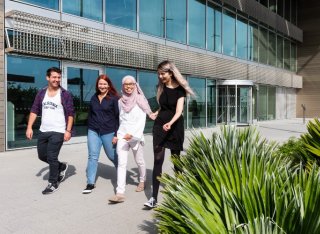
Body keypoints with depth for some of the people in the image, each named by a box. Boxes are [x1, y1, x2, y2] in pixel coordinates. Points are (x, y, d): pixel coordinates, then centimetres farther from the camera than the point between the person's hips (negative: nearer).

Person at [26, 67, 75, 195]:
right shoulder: (41, 93, 6)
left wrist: (68, 130, -15)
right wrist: (29, 127, -1)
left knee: (51, 157, -5)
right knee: (42, 156, 15)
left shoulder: (65, 94, -7)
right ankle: (61, 167, 37)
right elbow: (34, 111, 7)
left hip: (58, 132, -6)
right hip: (43, 131, 6)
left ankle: (53, 184, 13)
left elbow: (70, 114, -8)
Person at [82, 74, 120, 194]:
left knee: (112, 156, 11)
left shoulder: (114, 98, -6)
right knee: (92, 156, -4)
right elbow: (90, 115, 17)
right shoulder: (94, 97, 9)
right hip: (93, 131, 3)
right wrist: (89, 129, 15)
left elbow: (118, 116, -8)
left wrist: (116, 134, -12)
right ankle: (90, 183, 1)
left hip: (108, 132, -3)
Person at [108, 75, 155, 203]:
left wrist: (133, 134, -21)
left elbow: (142, 120, -11)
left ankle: (142, 181, 40)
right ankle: (120, 193, -10)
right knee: (121, 163, -7)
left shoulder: (140, 99, -4)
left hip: (135, 136, -2)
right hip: (122, 135, 2)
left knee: (139, 161, 13)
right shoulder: (121, 101, 8)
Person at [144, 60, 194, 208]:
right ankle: (154, 197, -10)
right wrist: (156, 113, 8)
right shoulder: (161, 87, 5)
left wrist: (170, 123, -38)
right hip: (159, 125, 3)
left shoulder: (180, 89, -8)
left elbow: (179, 110, -22)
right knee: (158, 160, -7)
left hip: (175, 126, -3)